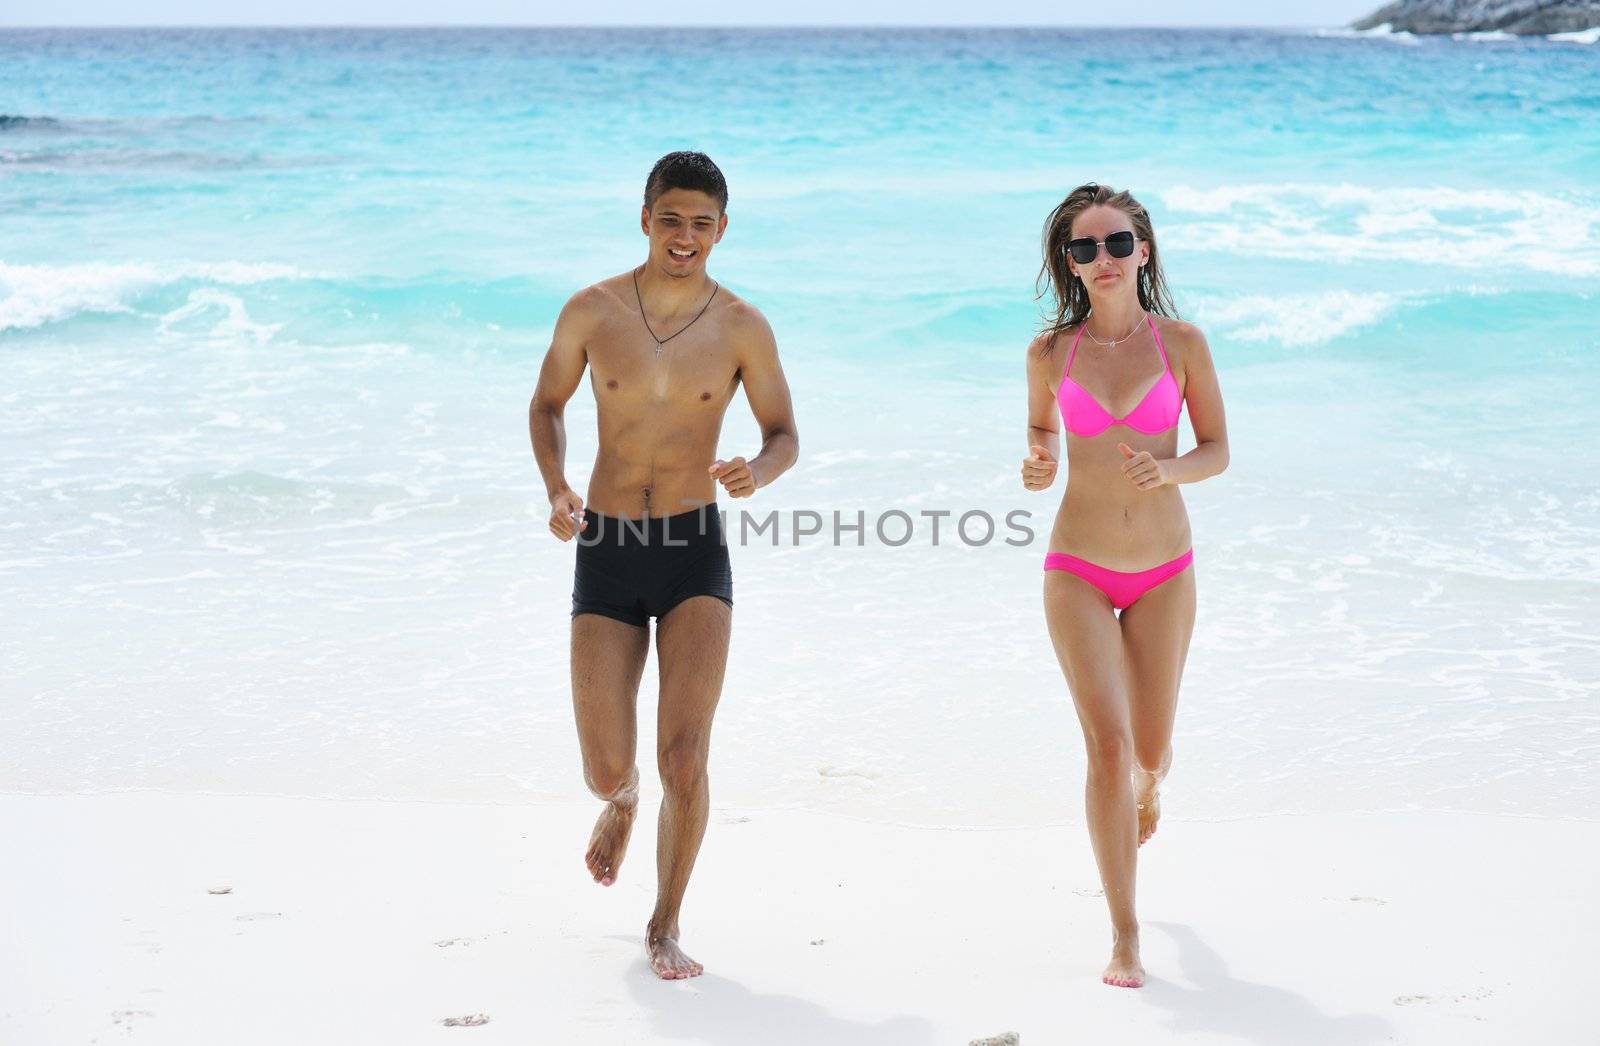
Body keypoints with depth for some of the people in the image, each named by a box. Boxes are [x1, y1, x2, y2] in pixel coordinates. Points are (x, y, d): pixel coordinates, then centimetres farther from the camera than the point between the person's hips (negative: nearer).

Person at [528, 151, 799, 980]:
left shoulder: (742, 327, -3)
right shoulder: (591, 311, -2)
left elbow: (784, 435, 6)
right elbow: (547, 403, 13)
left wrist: (758, 472, -18)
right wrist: (556, 490, -5)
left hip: (695, 551, -1)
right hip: (606, 552, 1)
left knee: (685, 755, -14)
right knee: (606, 773, 1)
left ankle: (665, 927, 8)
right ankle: (622, 800, 43)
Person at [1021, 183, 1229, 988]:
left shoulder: (1181, 342, -5)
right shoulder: (1051, 350, -3)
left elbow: (1218, 451, 2)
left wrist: (1167, 469, -20)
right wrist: (1037, 465, -9)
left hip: (1162, 573, 1)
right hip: (1078, 571, -1)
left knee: (1149, 749, 10)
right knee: (1107, 741, -13)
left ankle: (1145, 789, 52)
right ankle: (1125, 936, -5)